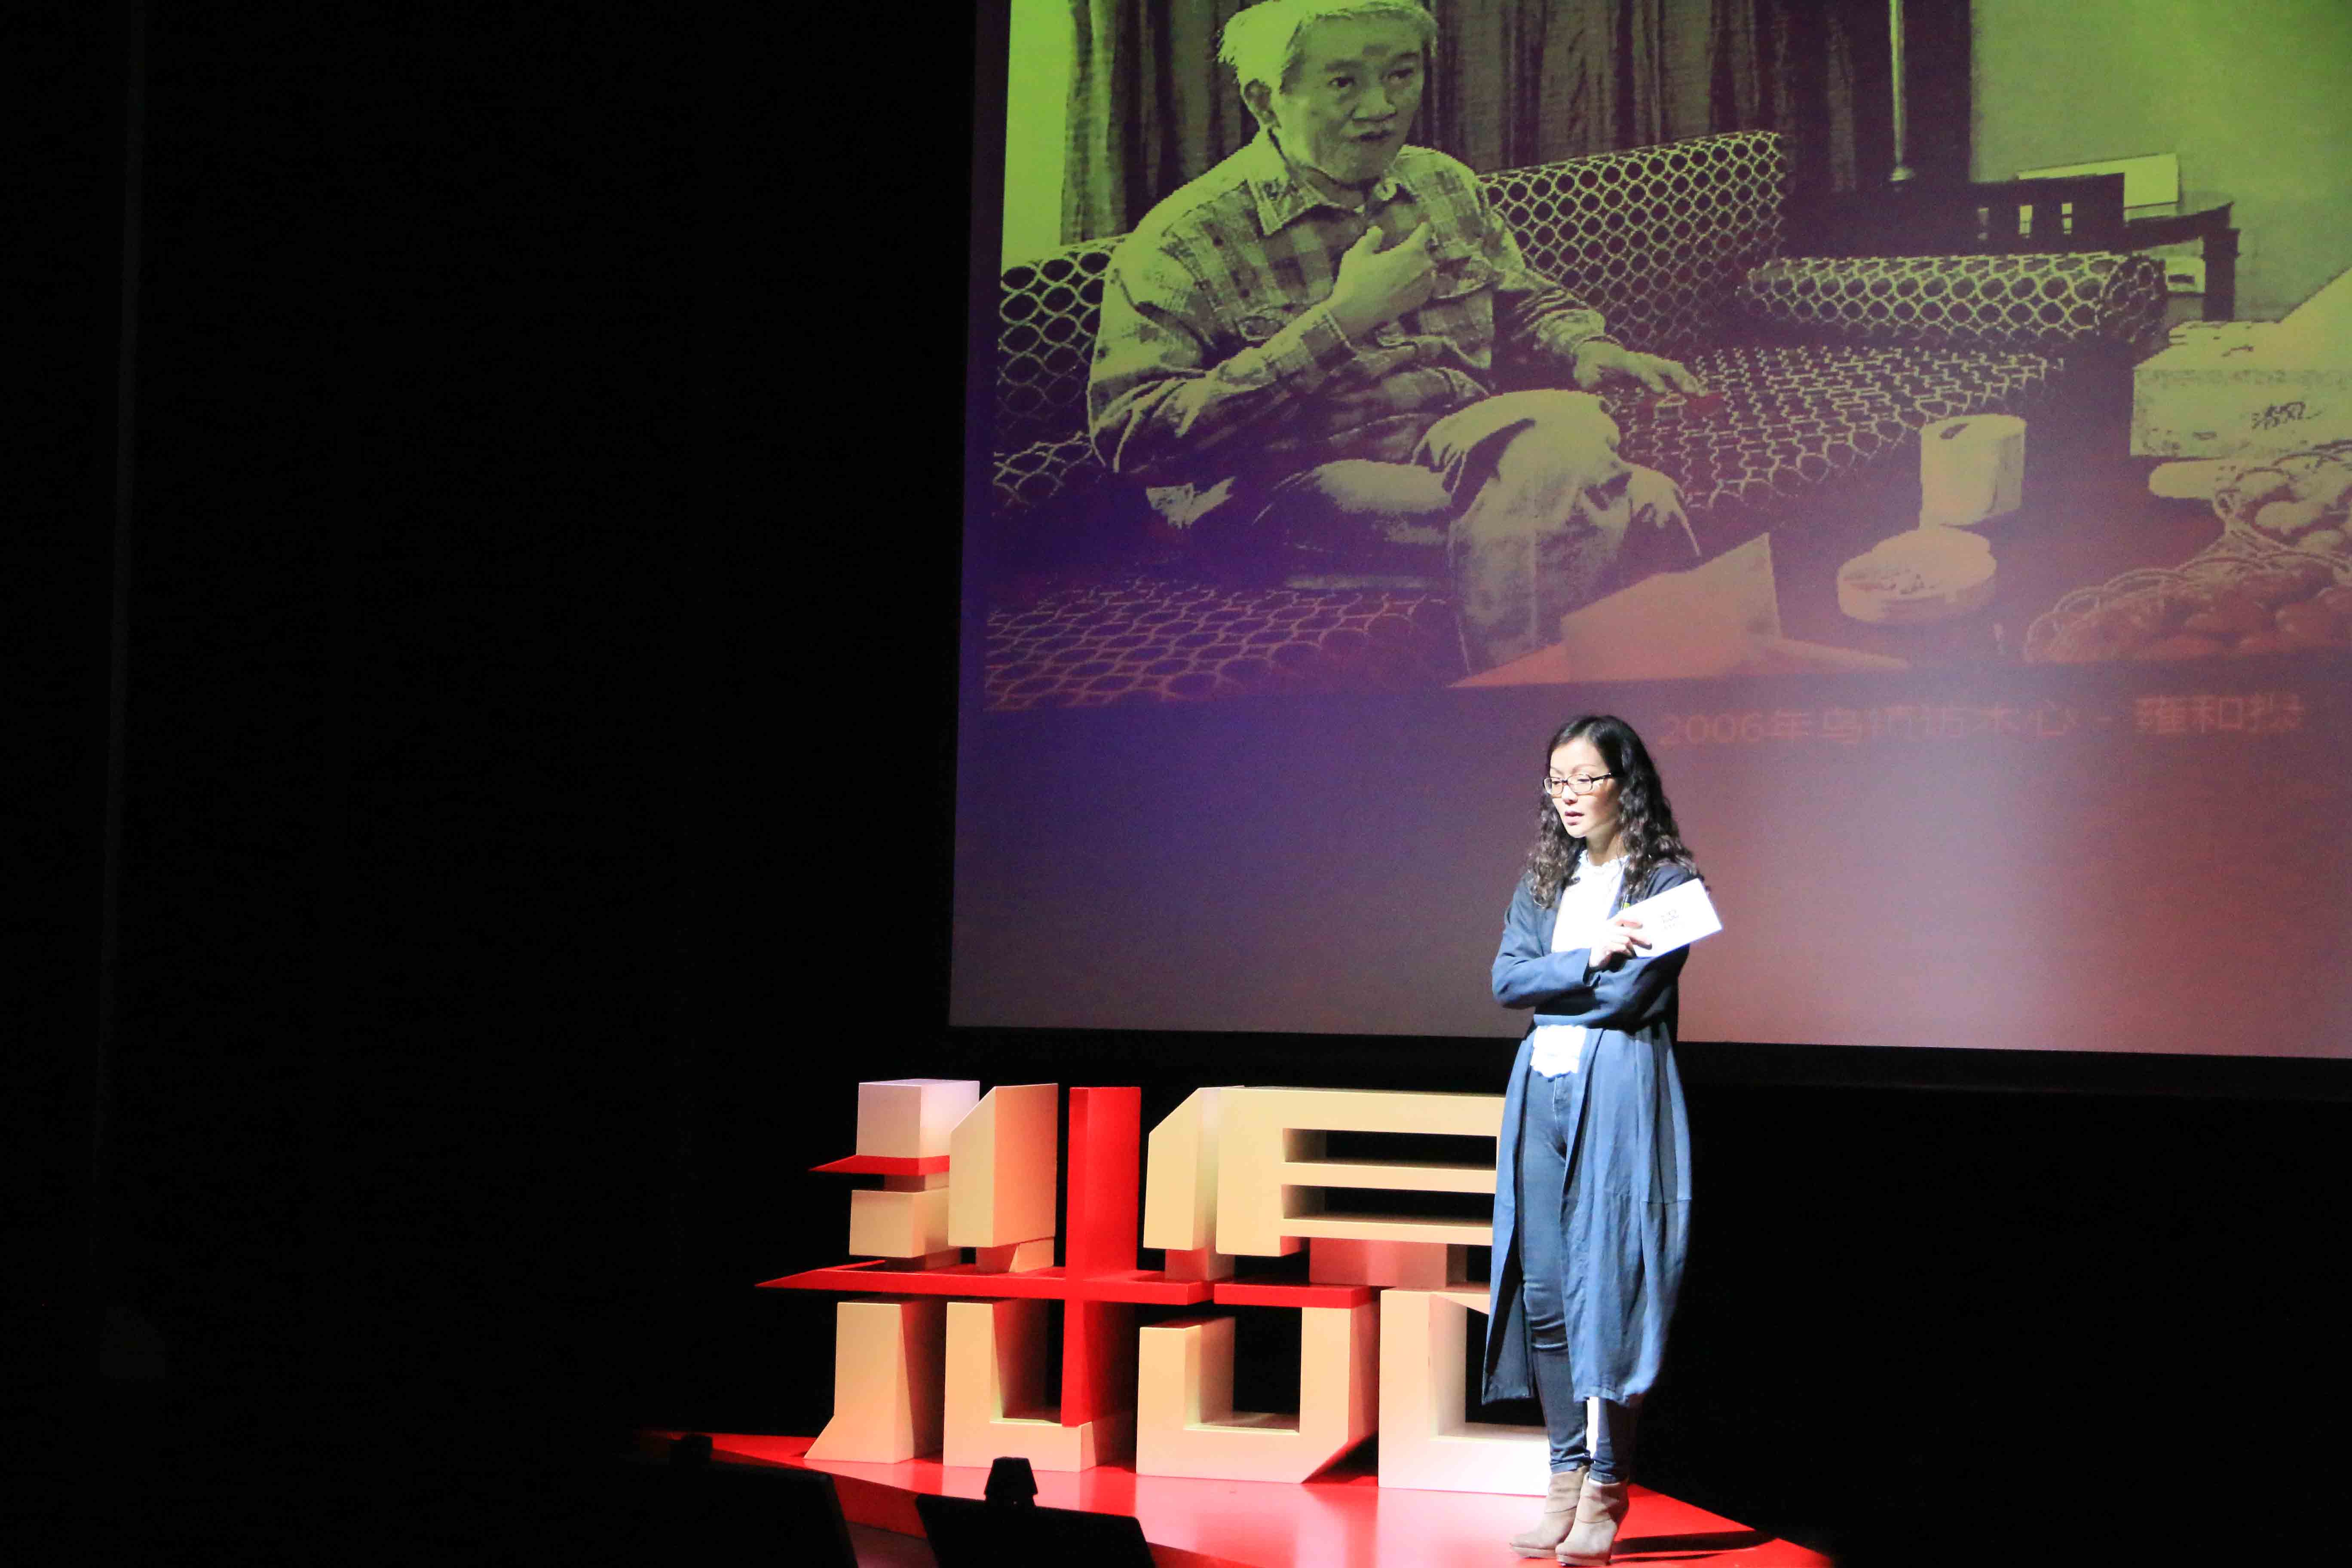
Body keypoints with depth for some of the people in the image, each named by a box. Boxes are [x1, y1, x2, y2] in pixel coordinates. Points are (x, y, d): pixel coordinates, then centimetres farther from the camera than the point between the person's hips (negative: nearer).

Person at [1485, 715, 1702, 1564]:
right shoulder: (1544, 879, 16)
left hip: (1618, 1088, -5)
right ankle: (1566, 1475, 9)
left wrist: (1546, 984, 2)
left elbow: (1635, 993, -10)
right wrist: (1586, 960, -10)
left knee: (1604, 1287, -7)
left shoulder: (1668, 878, -1)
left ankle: (1607, 1490, -1)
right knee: (1542, 1292, 2)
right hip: (1541, 1087, 6)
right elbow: (1506, 979, 4)